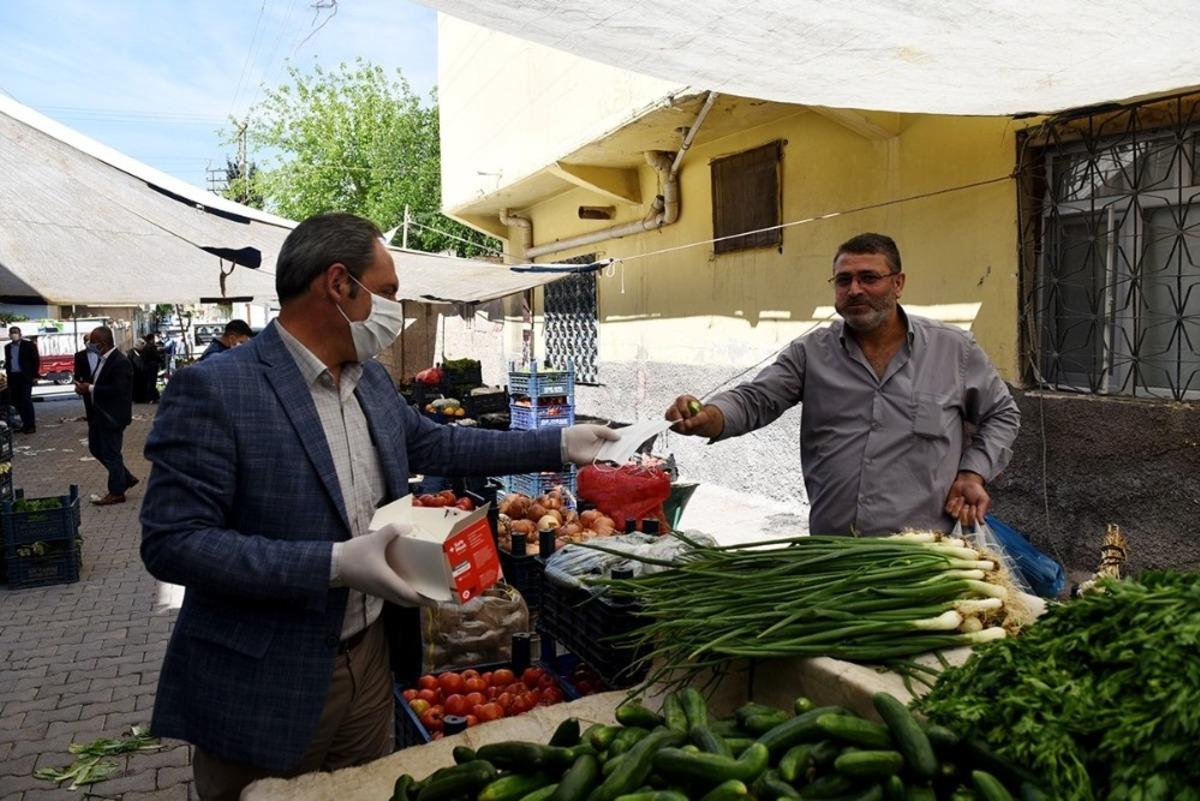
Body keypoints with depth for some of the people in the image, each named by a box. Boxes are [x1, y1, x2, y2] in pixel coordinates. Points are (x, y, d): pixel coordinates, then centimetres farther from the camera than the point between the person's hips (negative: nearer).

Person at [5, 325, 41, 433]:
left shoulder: (29, 344, -3)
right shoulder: (7, 347, 13)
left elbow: (36, 360, -5)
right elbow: (7, 362, 18)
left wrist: (34, 375, -9)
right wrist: (7, 374, 9)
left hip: (25, 377, -5)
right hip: (13, 377, 5)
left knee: (26, 400, -6)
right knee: (17, 401, 5)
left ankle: (31, 425, -3)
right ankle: (25, 424, 11)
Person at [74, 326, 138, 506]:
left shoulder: (120, 362, -20)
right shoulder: (102, 359, 10)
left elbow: (118, 389, -28)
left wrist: (90, 389, -23)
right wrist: (85, 386, -1)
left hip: (112, 417, -10)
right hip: (99, 414, 10)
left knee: (111, 453, 0)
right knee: (96, 448, 19)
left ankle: (117, 492, 14)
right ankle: (126, 478, 30)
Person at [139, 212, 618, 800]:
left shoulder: (371, 377, 3)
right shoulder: (212, 390, -20)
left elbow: (433, 444, 16)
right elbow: (171, 542, -22)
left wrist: (559, 445, 12)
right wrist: (334, 565, -29)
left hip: (370, 657, 7)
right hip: (266, 686, -7)